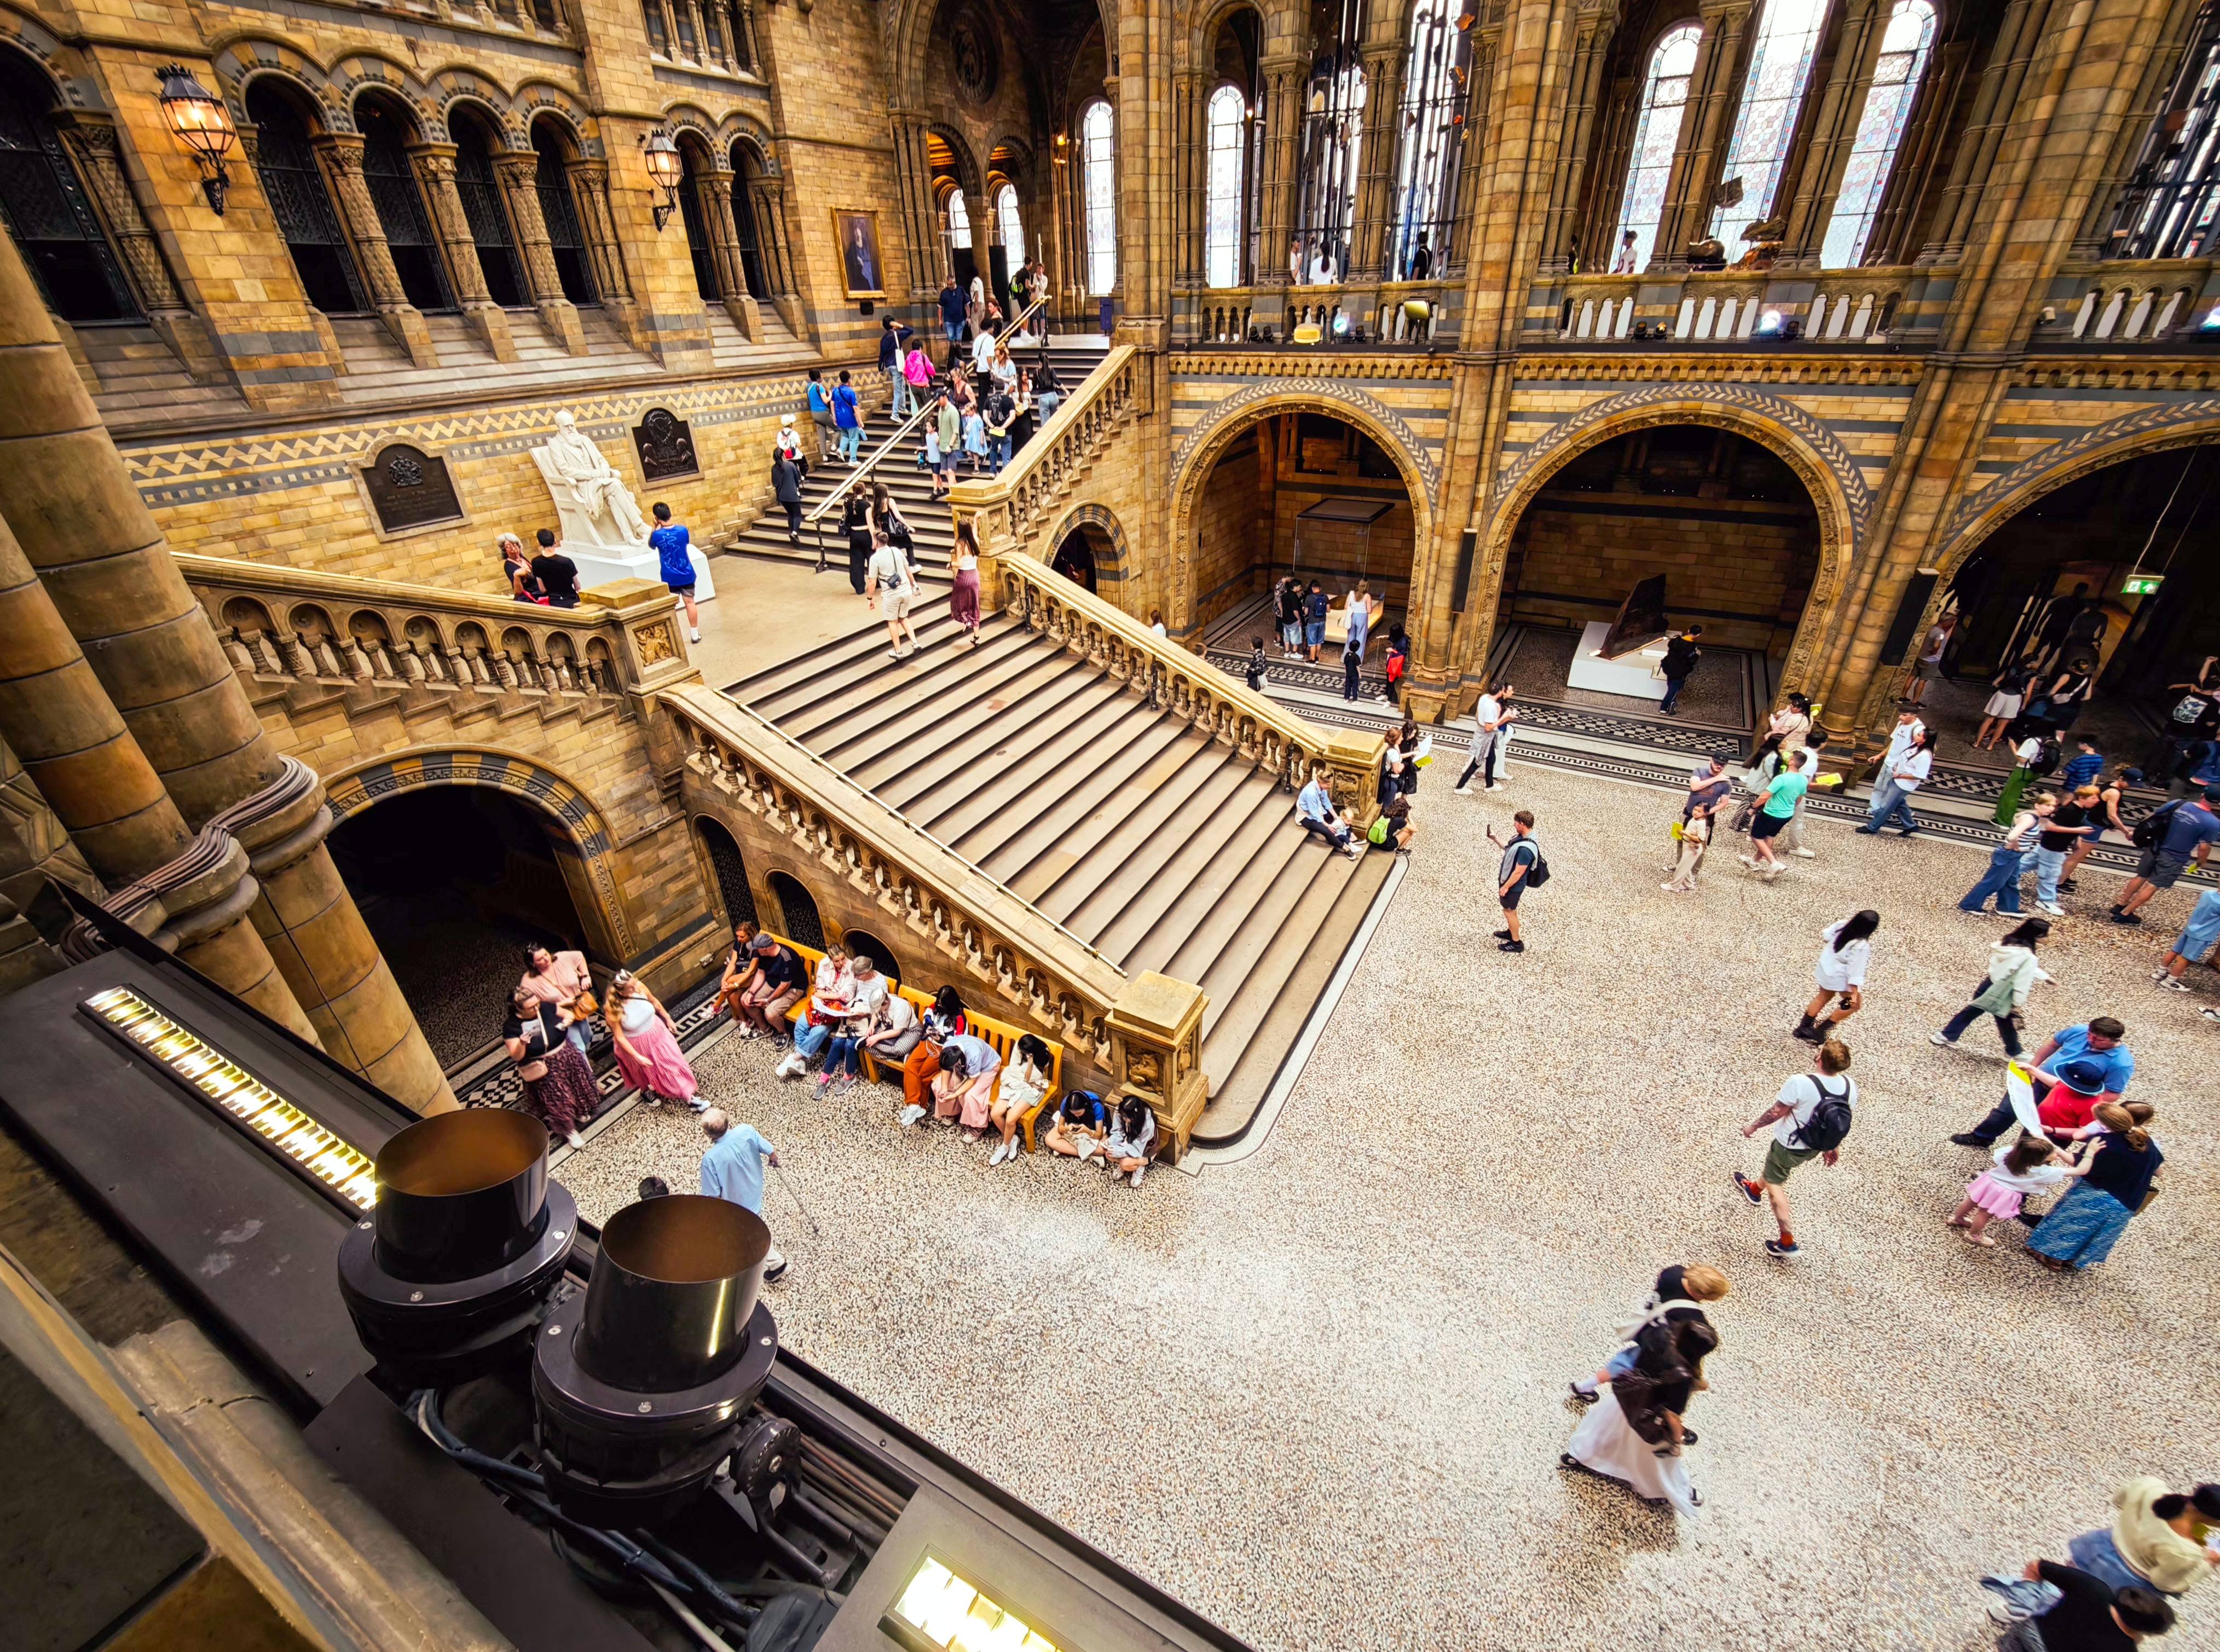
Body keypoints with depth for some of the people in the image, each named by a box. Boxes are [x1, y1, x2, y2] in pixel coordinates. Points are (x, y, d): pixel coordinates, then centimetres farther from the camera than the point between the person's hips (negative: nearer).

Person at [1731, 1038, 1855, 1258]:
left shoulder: (1800, 1083, -35)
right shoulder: (1850, 1085, -17)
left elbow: (1776, 1112, -23)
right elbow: (1845, 1120, -1)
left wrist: (1754, 1126, -4)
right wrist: (1833, 1145, 16)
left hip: (1790, 1146, -6)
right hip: (1815, 1147, 6)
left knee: (1774, 1184, 15)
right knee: (1774, 1168, 33)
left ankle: (1787, 1241, 15)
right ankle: (1755, 1189, 60)